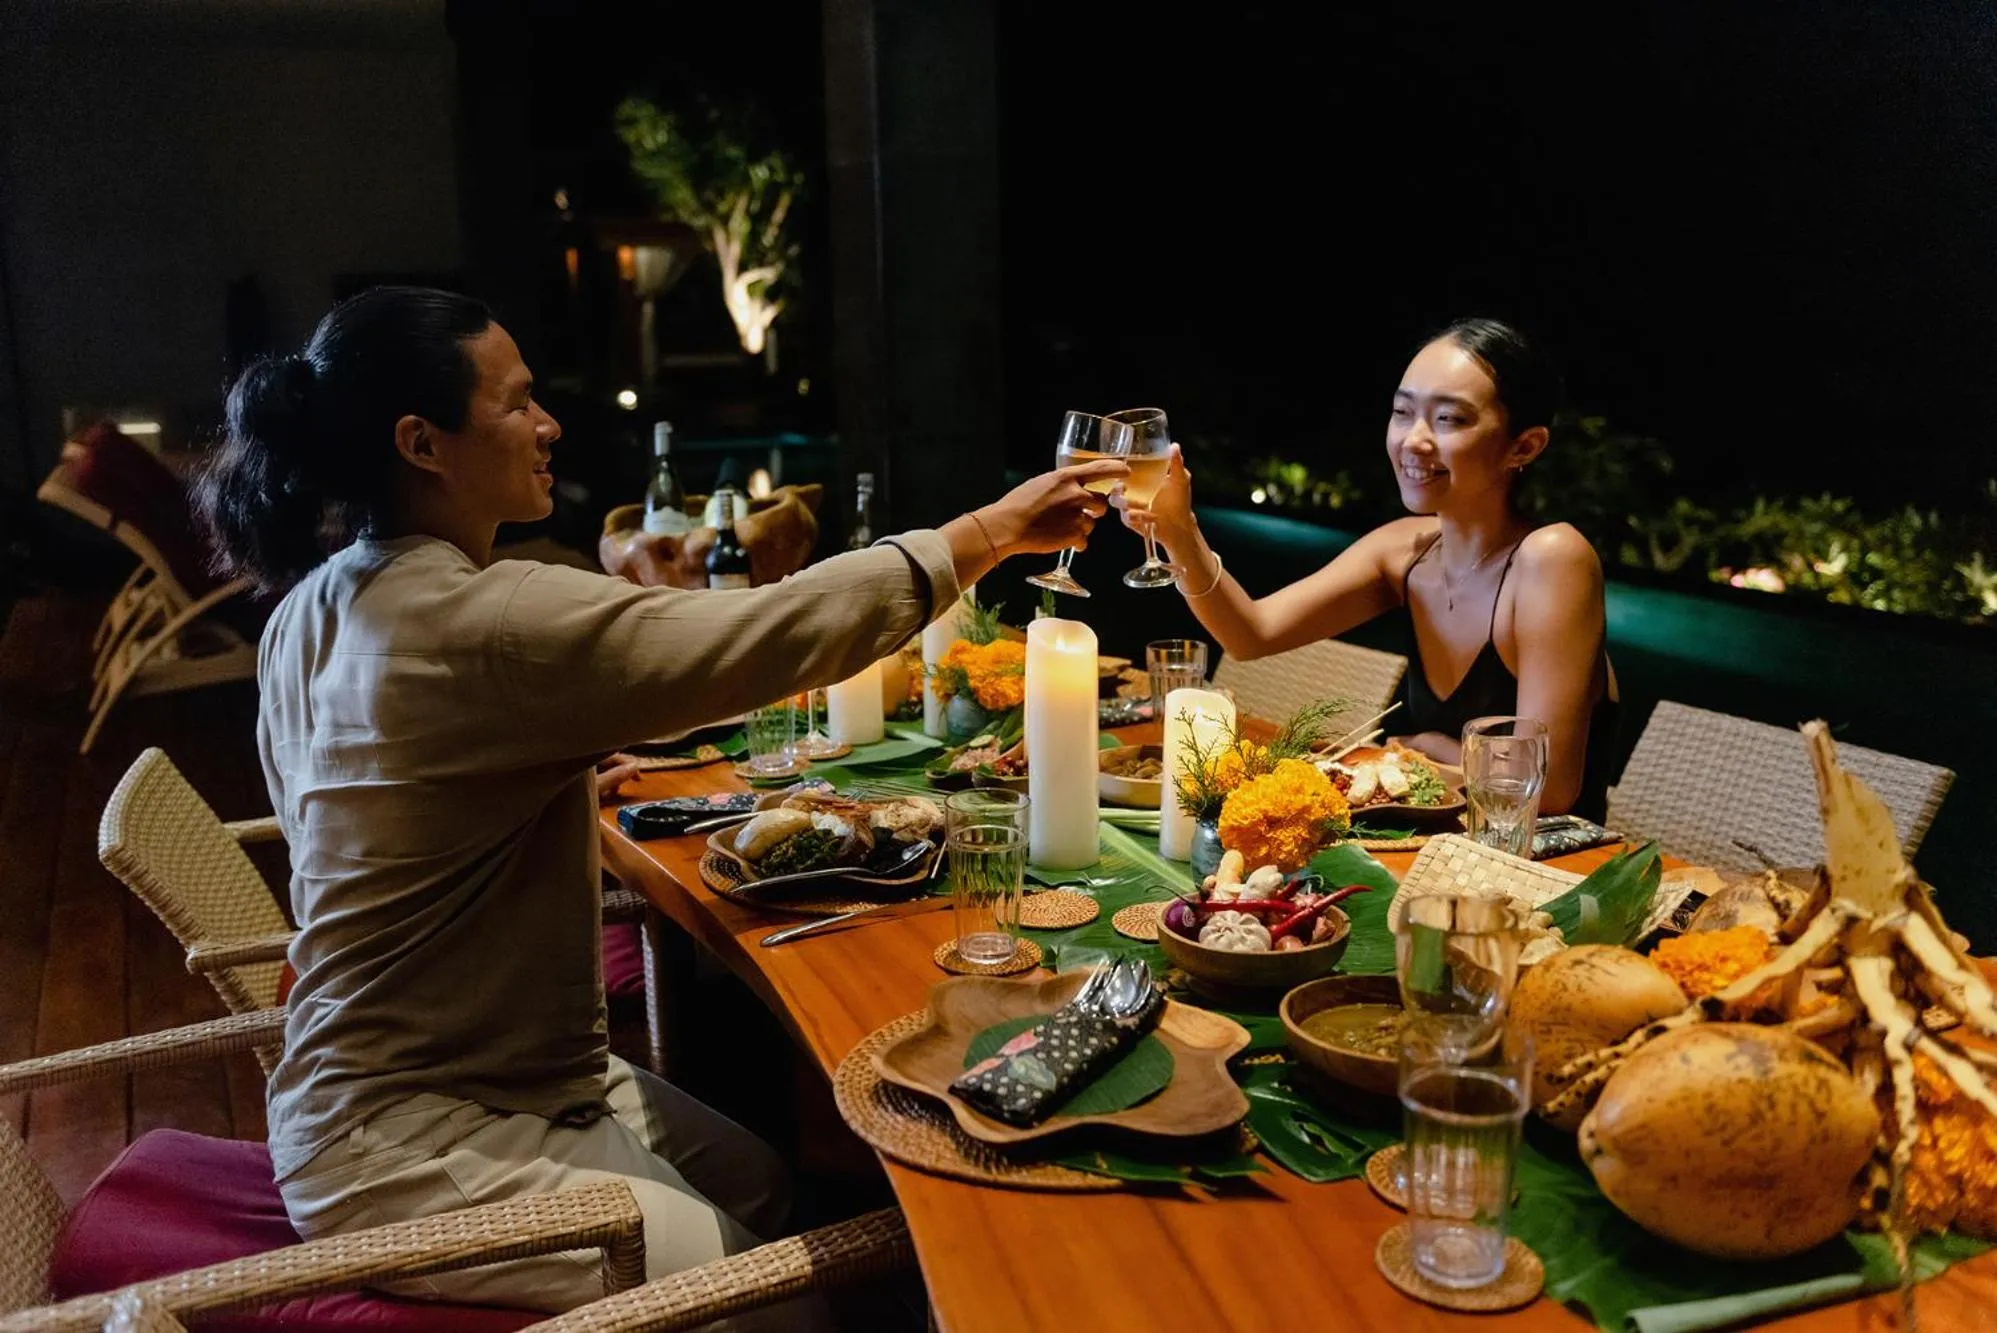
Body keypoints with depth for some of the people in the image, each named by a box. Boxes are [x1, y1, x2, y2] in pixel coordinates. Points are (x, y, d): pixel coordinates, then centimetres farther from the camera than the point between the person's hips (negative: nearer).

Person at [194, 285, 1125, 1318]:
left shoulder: (316, 608, 4)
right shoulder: (482, 622, -28)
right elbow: (780, 631, -27)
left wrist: (572, 774, 13)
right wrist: (997, 529, -16)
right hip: (407, 1147, -10)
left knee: (762, 1187, 14)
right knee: (777, 1300, -5)